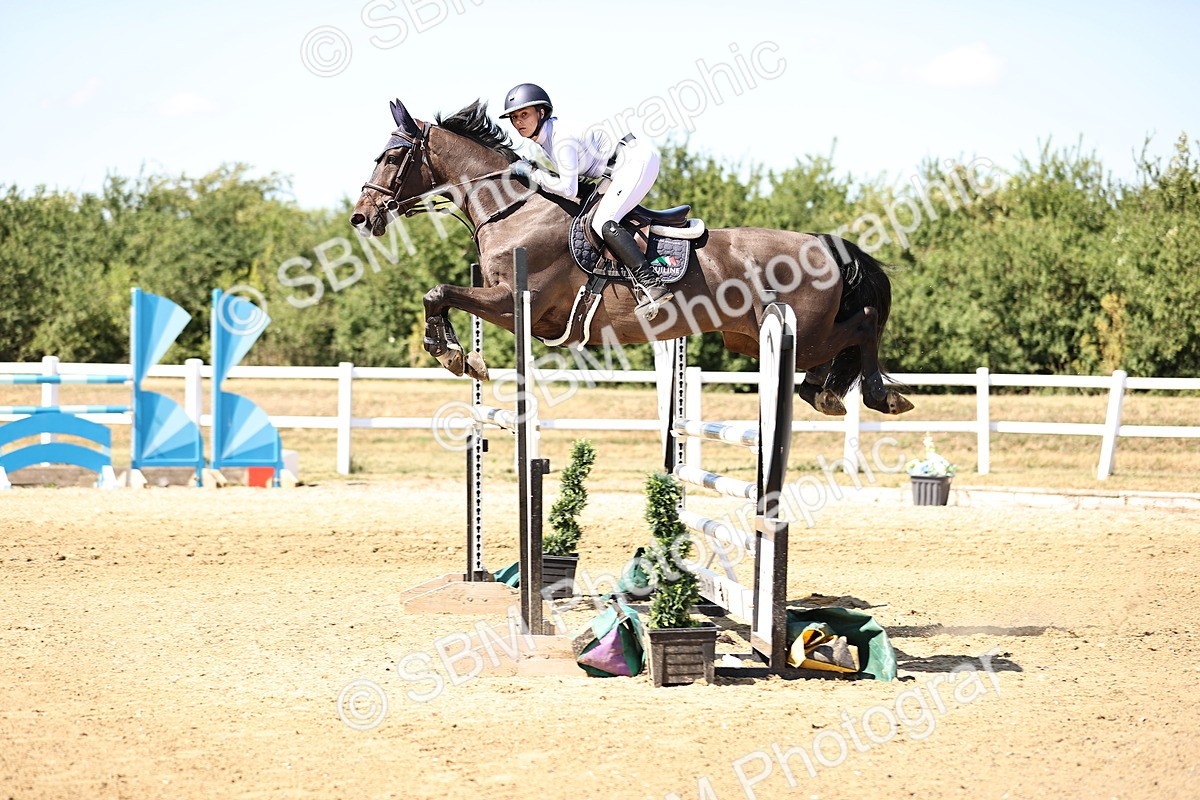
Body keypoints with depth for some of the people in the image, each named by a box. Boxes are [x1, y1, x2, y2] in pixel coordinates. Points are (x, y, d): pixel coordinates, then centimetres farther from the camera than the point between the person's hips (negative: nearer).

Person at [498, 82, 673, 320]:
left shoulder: (562, 137, -22)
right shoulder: (544, 134, 7)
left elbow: (569, 189, -25)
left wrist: (531, 173, -15)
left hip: (637, 160, -10)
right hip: (623, 166, 10)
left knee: (603, 222, -22)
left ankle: (652, 285, -31)